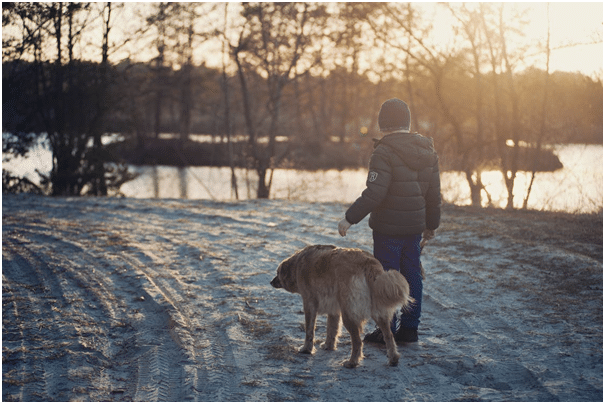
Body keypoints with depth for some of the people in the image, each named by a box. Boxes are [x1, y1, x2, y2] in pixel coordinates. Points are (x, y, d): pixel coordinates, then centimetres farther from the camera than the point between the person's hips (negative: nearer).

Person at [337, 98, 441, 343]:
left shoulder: (384, 152, -16)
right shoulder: (427, 151, 8)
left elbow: (374, 193, -22)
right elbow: (434, 195, 12)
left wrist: (350, 218, -15)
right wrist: (432, 225, 22)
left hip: (388, 229, -7)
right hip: (415, 227, 7)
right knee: (411, 276, 13)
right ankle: (409, 328, 19)